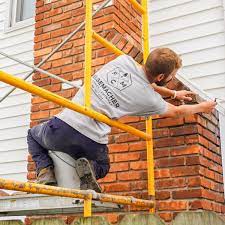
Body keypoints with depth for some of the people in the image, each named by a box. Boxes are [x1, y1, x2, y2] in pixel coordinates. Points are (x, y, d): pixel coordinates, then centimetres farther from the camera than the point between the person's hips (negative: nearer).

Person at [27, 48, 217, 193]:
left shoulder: (124, 60, 5)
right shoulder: (151, 100, -3)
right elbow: (176, 112, 19)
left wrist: (173, 93, 39)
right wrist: (203, 107, 38)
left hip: (63, 126, 2)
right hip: (92, 143, -1)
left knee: (33, 134, 34)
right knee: (102, 167, 34)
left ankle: (45, 172, 9)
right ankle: (90, 169, -1)